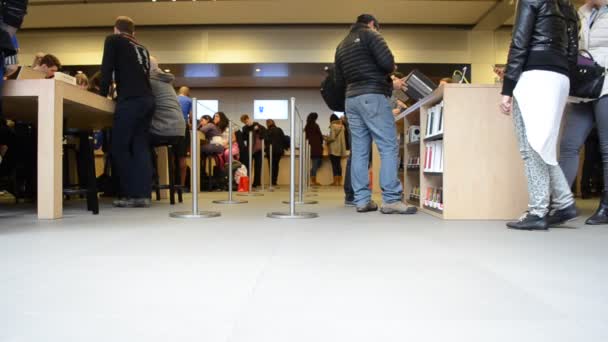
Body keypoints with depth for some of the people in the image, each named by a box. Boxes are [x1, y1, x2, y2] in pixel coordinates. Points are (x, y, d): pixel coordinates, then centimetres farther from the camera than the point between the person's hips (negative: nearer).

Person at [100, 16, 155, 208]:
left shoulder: (113, 40, 12)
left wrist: (102, 94, 12)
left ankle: (130, 195, -3)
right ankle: (143, 195, -1)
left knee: (120, 148, -1)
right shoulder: (142, 49, 27)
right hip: (147, 100, 6)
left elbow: (107, 69, 5)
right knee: (141, 148, 4)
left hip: (130, 101, -6)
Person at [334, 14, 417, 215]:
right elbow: (387, 62, -12)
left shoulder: (341, 46, 24)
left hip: (351, 100, 7)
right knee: (389, 148, -8)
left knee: (359, 151, 4)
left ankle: (362, 200, 2)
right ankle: (391, 200, -13)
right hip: (373, 97, -7)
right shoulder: (370, 35, 3)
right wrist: (385, 74, 12)